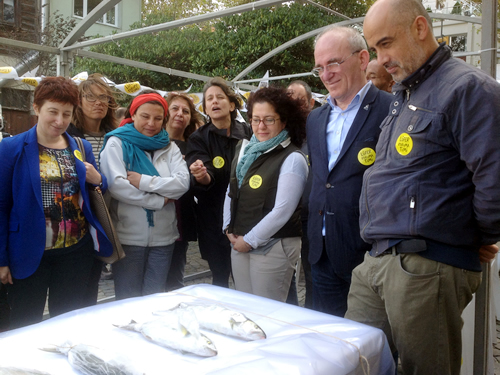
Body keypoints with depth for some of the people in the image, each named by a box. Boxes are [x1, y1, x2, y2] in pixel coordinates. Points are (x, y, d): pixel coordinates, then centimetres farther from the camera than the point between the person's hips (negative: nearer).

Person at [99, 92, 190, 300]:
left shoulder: (169, 147, 10)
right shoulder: (117, 143, 0)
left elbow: (183, 182, -6)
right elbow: (116, 185, -16)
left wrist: (145, 181, -16)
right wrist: (159, 200, -12)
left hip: (162, 237, 4)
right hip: (128, 236, -3)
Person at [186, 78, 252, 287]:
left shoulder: (247, 133, 2)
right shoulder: (198, 139, -1)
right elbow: (207, 175, -16)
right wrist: (201, 176, -38)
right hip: (214, 221, 0)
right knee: (220, 280, 5)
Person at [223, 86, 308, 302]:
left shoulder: (292, 159, -13)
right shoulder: (244, 149, 9)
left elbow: (282, 211, -18)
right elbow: (231, 192, 16)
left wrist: (250, 240, -13)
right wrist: (229, 228, 5)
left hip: (272, 248, -6)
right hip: (239, 244, 6)